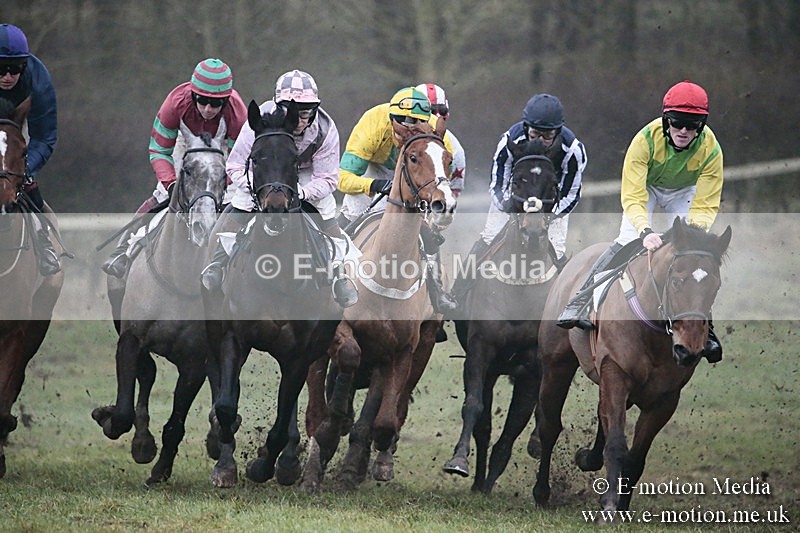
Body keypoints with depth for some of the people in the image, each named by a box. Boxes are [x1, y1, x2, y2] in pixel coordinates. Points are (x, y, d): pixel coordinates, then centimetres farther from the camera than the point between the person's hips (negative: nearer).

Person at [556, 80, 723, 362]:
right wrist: (645, 230, -55)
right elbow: (632, 197, -38)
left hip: (686, 192, 2)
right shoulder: (646, 140, -36)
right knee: (629, 240, -23)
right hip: (646, 187, -2)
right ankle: (580, 305, -22)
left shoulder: (710, 150, -31)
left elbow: (705, 206, -27)